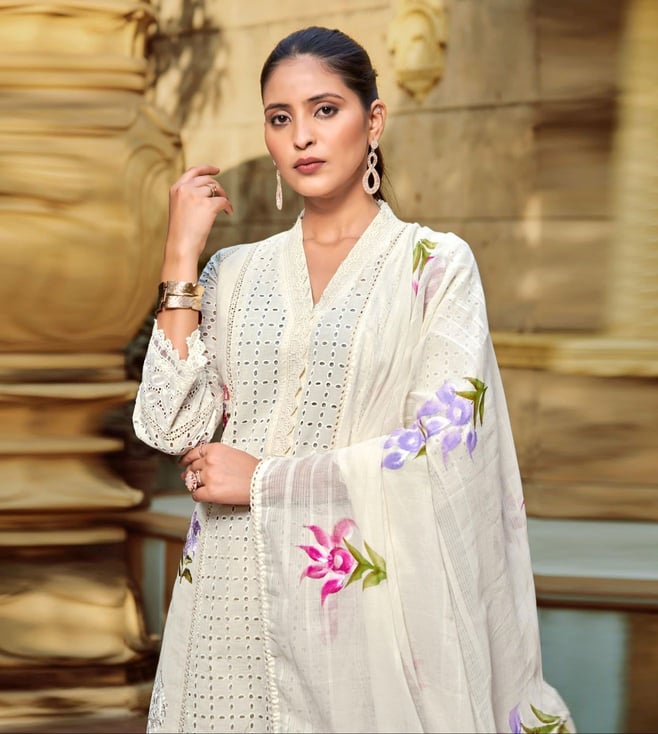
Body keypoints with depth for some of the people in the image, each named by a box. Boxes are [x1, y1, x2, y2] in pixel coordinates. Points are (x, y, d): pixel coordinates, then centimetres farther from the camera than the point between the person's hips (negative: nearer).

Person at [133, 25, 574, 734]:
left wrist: (264, 479, -11)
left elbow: (444, 444, -12)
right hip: (235, 602, 3)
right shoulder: (235, 271, 8)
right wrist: (181, 255, -3)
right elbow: (174, 428, -2)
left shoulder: (437, 264, -2)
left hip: (370, 594, -3)